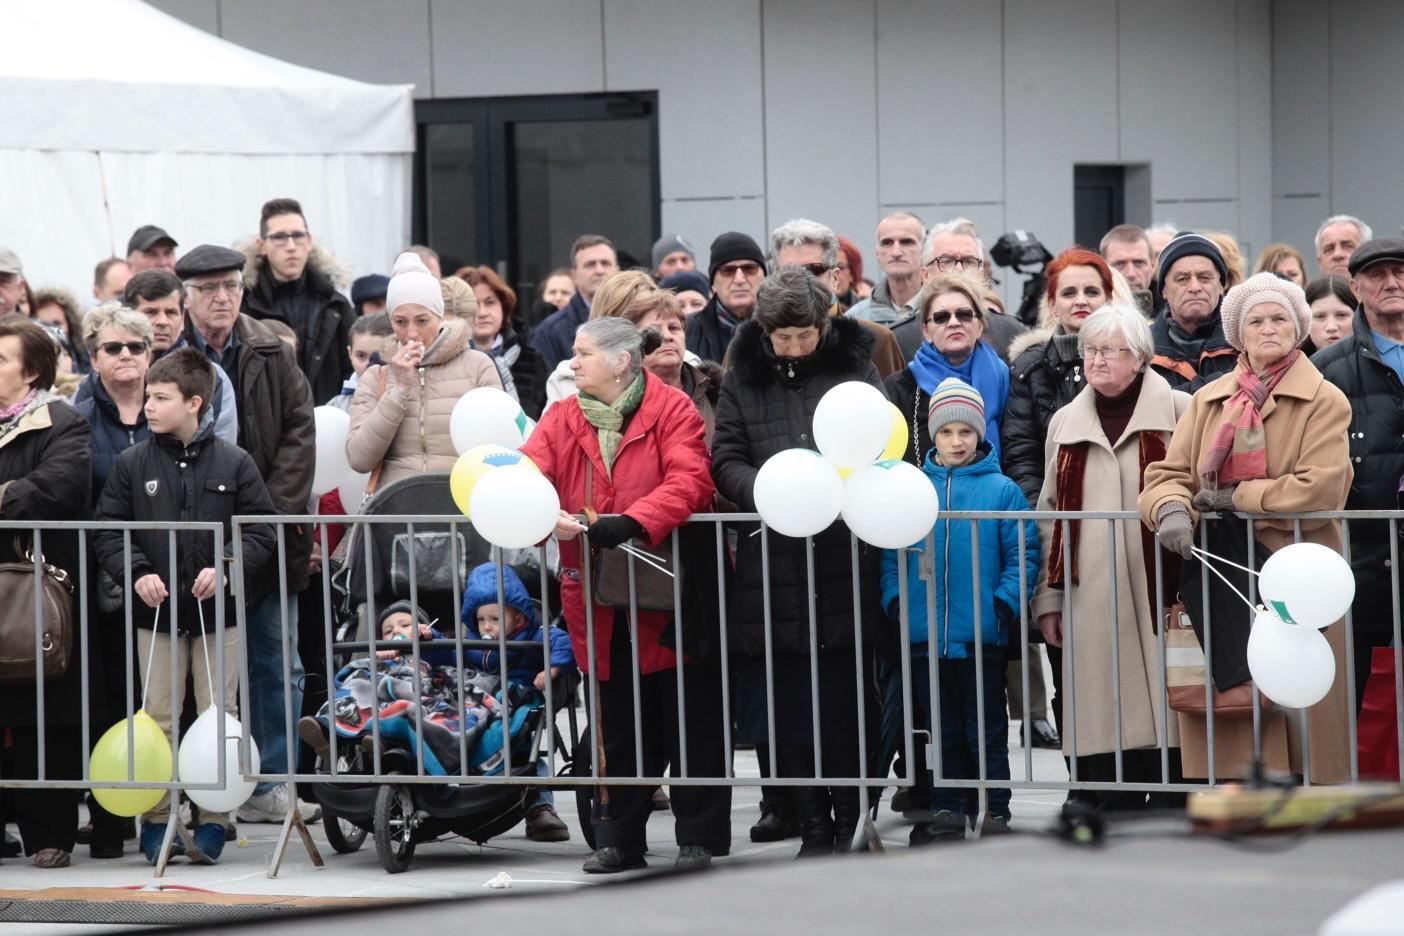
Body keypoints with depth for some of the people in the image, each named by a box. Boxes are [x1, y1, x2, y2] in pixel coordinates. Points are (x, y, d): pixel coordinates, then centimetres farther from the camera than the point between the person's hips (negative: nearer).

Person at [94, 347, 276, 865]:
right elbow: (108, 531, 3)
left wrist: (227, 568, -14)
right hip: (156, 610, 1)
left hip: (218, 609, -1)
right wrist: (136, 572, -13)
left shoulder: (234, 463, -1)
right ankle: (155, 822, 9)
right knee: (157, 718, 3)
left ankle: (213, 821, 8)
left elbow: (260, 530, 1)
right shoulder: (132, 464, 2)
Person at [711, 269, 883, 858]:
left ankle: (850, 821, 8)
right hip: (774, 562, 1)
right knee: (791, 704, 3)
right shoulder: (744, 378, 8)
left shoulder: (855, 367, 6)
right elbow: (726, 458, 3)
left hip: (845, 560, -1)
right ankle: (812, 824, 10)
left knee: (846, 700, 0)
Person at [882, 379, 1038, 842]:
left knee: (986, 729, 5)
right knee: (941, 729, 12)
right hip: (925, 634, 3)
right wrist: (894, 597, -6)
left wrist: (1005, 601, -14)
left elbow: (1023, 553, -3)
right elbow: (890, 551, 8)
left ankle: (994, 811, 12)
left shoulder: (1001, 490, -3)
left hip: (982, 635, -3)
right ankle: (946, 808, 19)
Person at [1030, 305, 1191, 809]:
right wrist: (1048, 599, 11)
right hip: (1088, 603, 3)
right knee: (1098, 729, -1)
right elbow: (1049, 516, 17)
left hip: (1157, 594, -3)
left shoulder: (1178, 412, 4)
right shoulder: (1066, 423, 16)